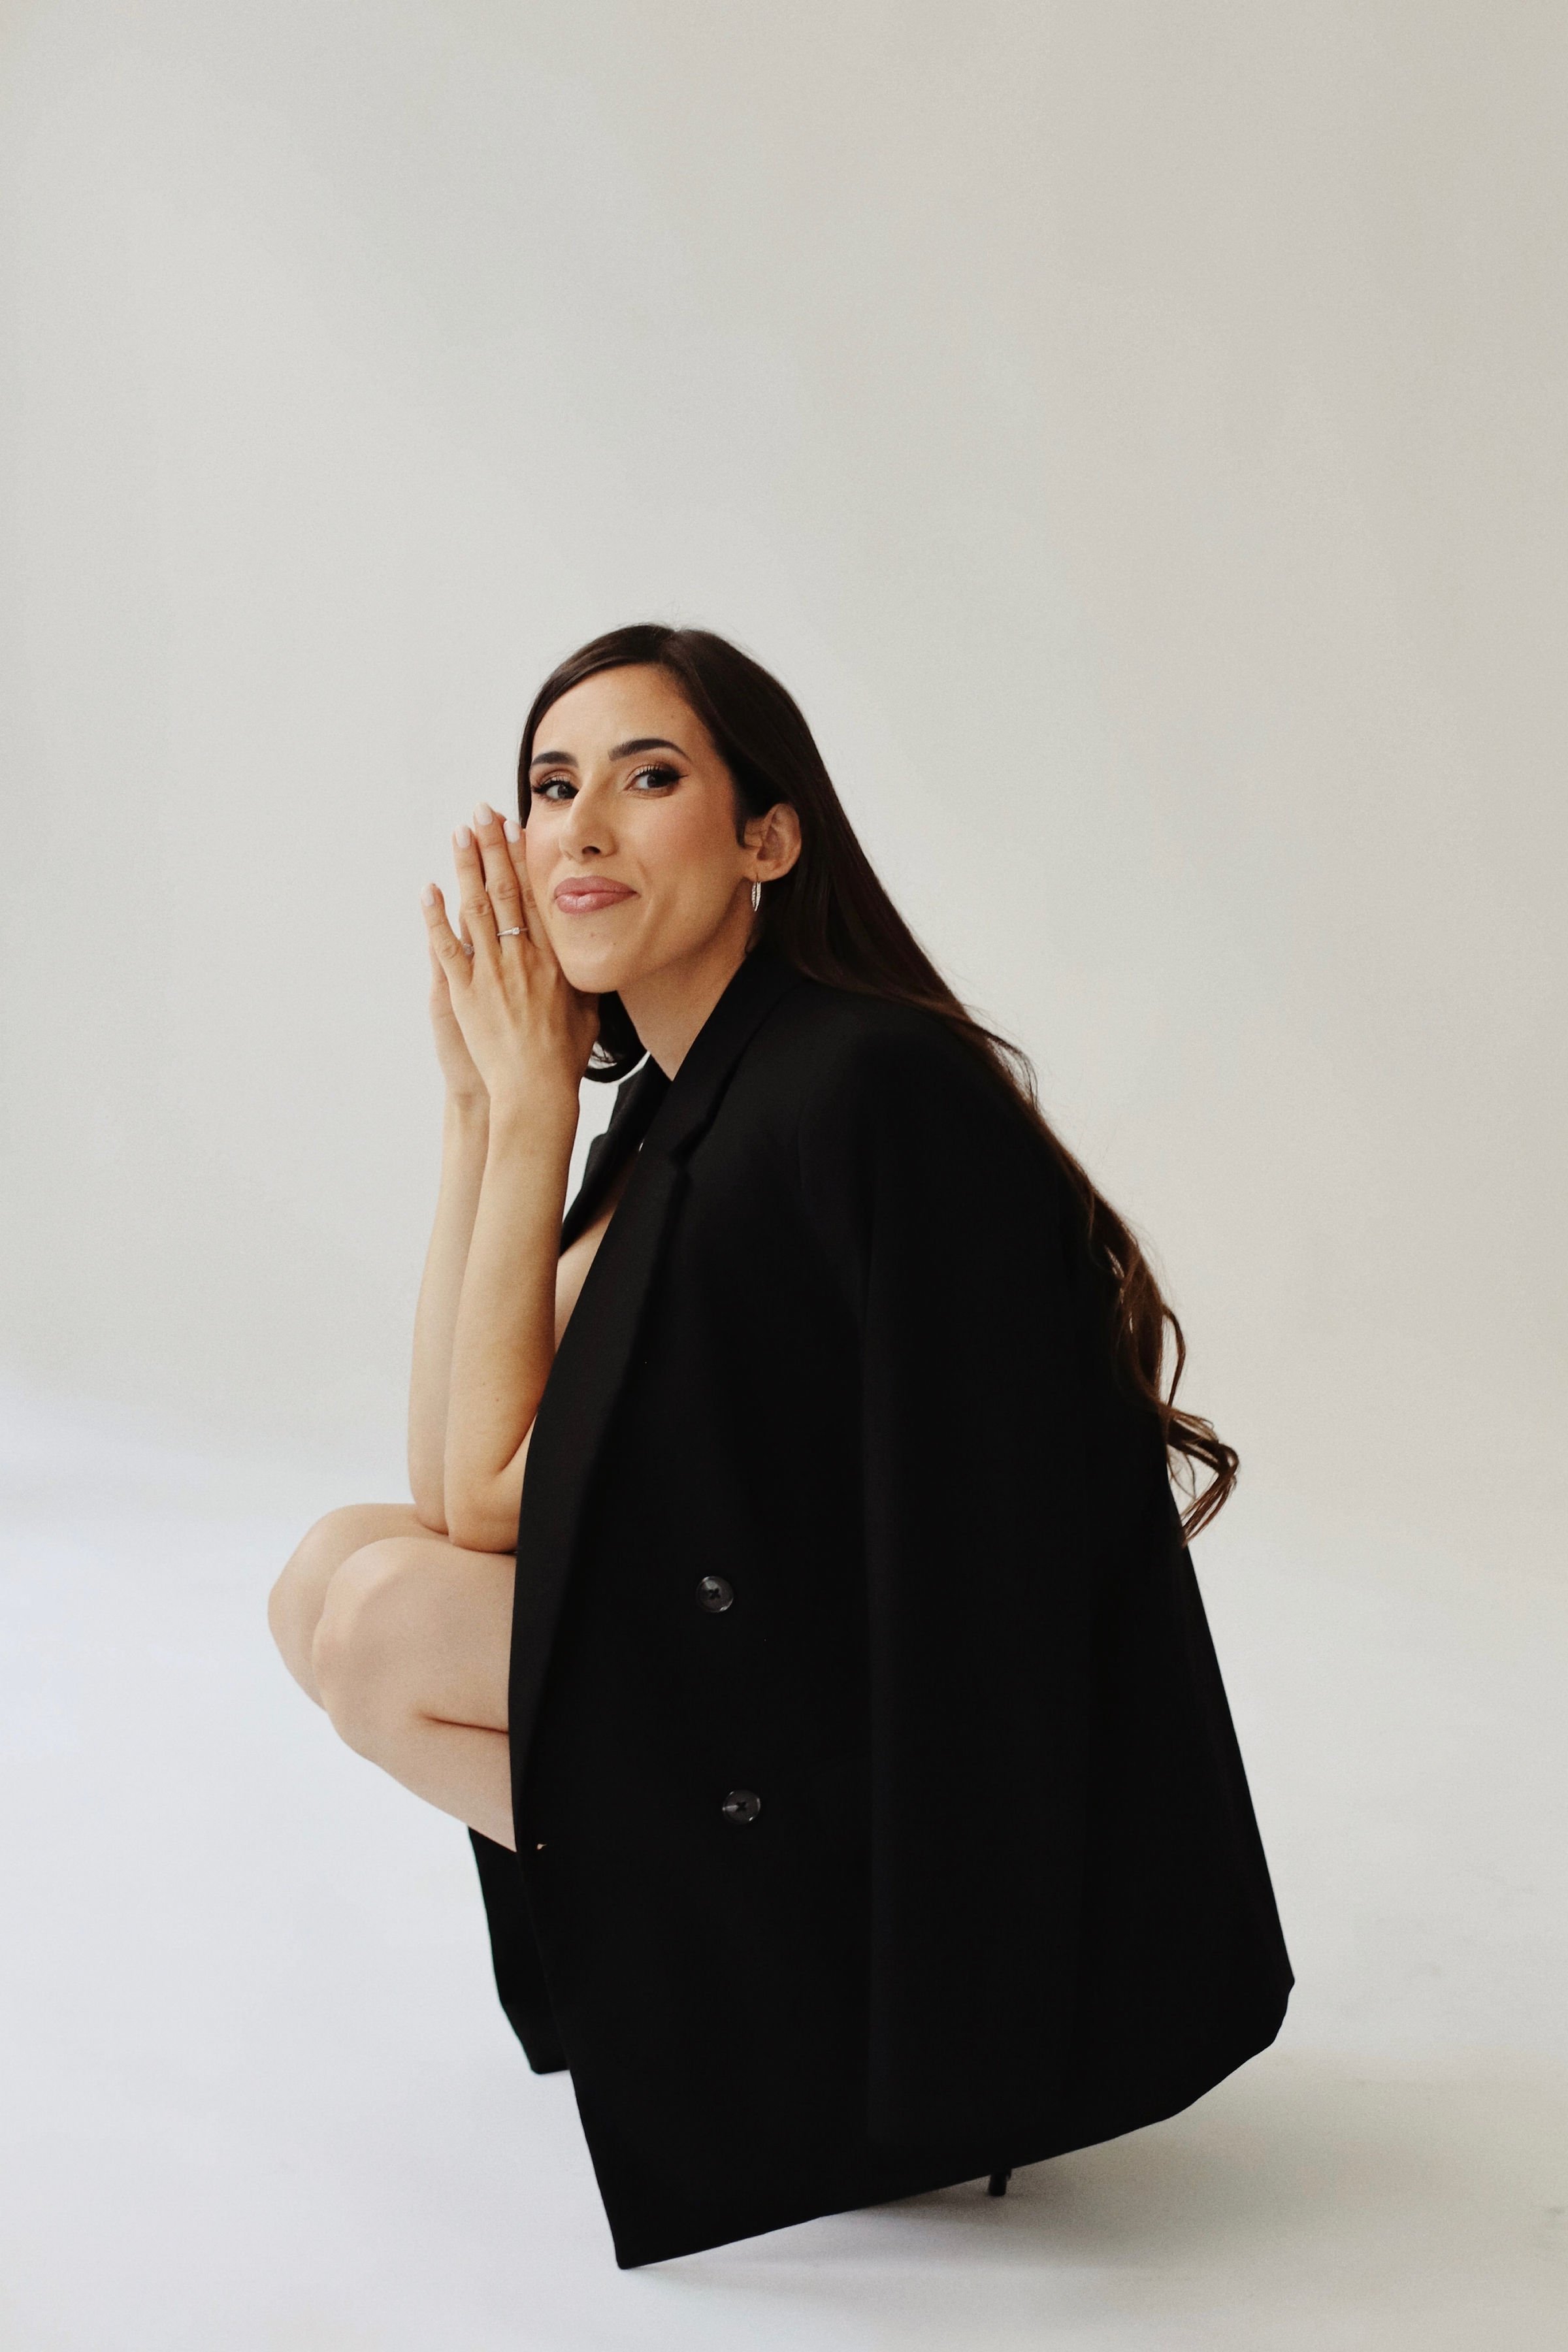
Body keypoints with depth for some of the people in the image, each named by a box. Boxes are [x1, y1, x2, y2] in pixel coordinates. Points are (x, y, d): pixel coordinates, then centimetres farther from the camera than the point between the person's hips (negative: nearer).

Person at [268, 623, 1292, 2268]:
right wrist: (481, 1097, -1)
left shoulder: (866, 1086, -22)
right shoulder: (674, 1110, 6)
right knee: (337, 1580, 4)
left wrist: (534, 1106, -13)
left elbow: (495, 1499, -18)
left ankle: (784, 1997, -2)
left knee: (375, 1614, -14)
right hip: (834, 1716, 9)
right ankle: (742, 1949, 6)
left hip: (979, 1862, -9)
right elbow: (459, 1484, 2)